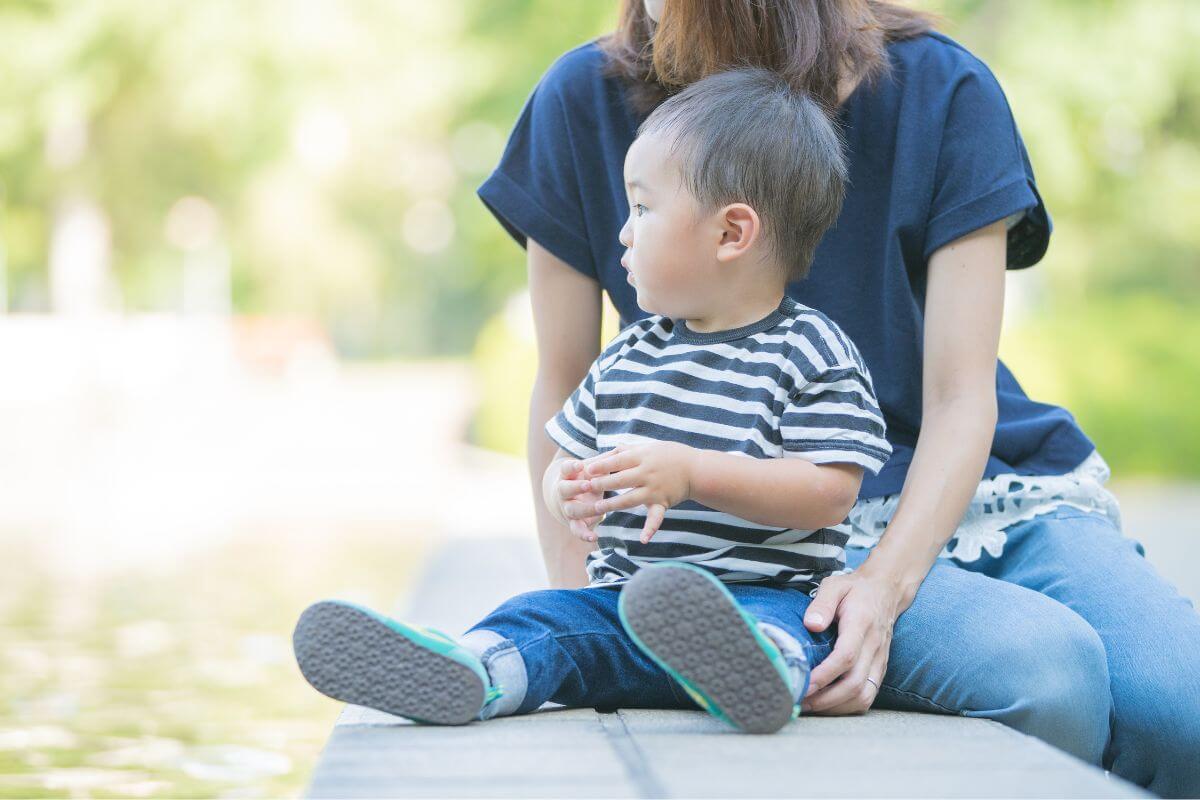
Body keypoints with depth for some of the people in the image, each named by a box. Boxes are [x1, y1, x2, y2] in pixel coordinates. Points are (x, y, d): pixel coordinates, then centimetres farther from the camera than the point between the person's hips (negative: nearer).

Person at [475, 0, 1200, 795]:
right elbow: (564, 391, 5)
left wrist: (886, 582, -25)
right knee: (1048, 673, -33)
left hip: (995, 493, 2)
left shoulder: (941, 89, -6)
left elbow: (961, 397, -8)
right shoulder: (586, 102, -4)